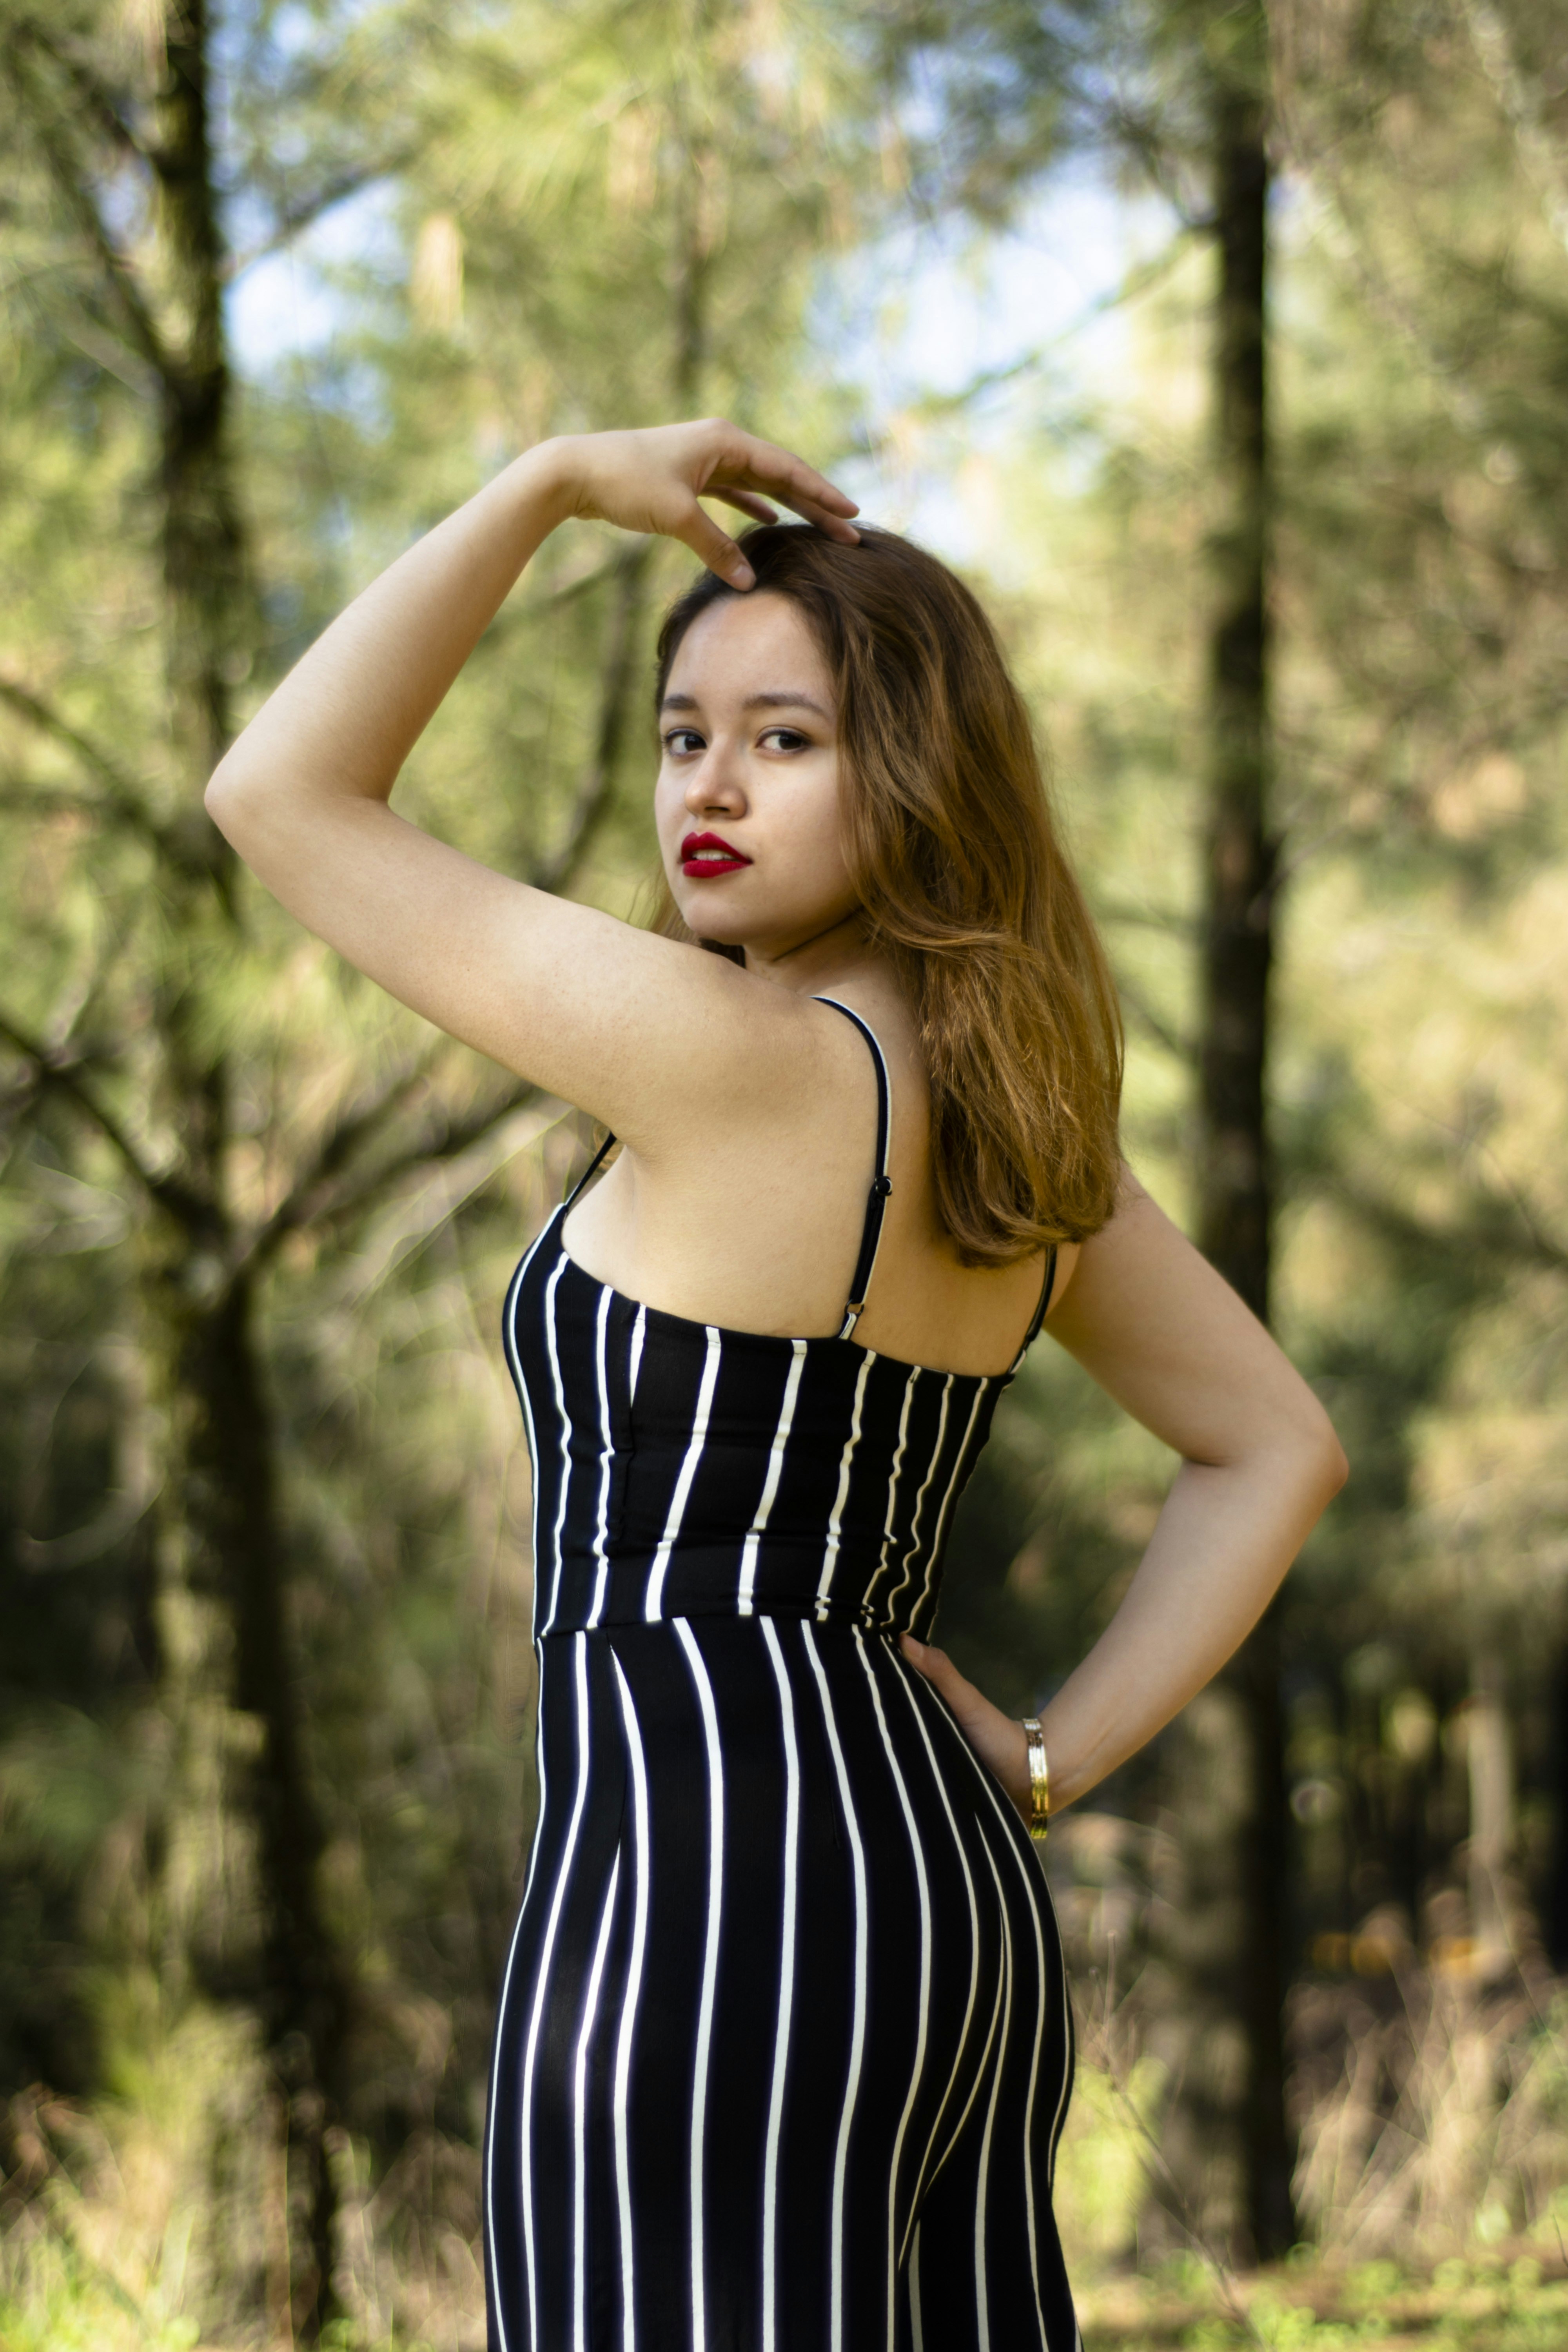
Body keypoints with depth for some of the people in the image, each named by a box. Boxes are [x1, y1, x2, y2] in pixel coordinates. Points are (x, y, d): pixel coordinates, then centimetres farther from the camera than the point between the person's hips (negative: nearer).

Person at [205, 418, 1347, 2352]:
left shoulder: (750, 1065, -15)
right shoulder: (1023, 1119, 11)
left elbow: (280, 794, -10)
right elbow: (1274, 1447, 20)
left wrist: (555, 481, -4)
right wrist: (1058, 1754, 13)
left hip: (706, 1901, -9)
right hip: (958, 1892, 9)